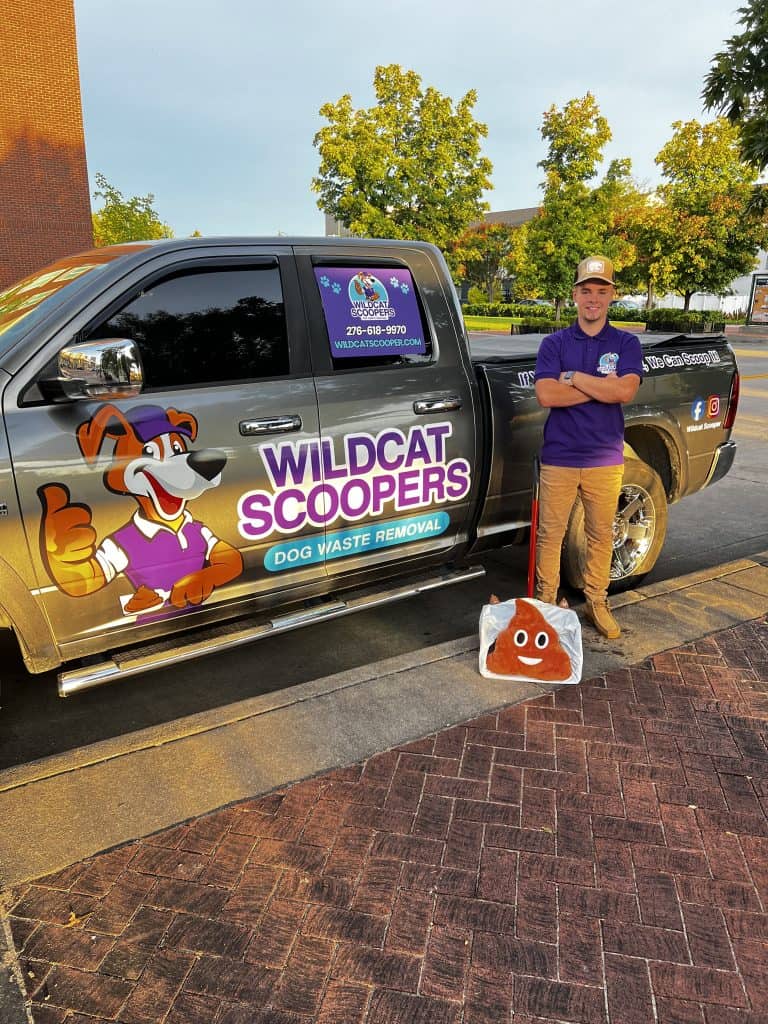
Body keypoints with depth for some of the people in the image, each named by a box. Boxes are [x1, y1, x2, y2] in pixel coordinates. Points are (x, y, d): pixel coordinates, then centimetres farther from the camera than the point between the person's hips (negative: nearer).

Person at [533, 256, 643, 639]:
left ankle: (596, 601, 27)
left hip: (605, 460, 1)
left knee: (601, 535, 11)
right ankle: (546, 600, 21)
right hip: (558, 459, 0)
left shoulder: (626, 343, 5)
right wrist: (602, 387, -12)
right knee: (550, 534, 6)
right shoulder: (554, 343, 3)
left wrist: (574, 377, -11)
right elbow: (545, 395, -13)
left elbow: (625, 392, -14)